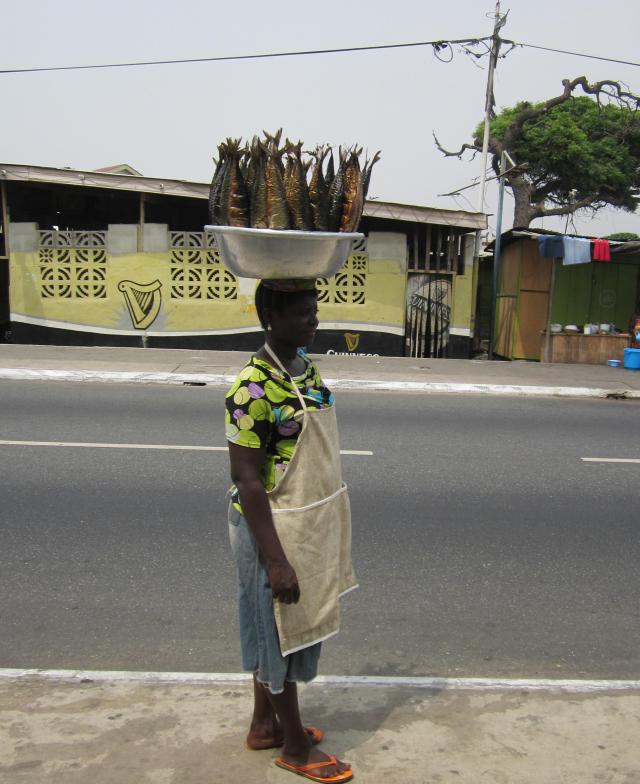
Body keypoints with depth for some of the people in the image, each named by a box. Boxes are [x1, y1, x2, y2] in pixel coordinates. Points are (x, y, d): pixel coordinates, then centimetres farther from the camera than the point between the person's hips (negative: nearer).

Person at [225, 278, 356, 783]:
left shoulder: (306, 368, 3)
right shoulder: (253, 388, -24)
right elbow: (248, 482, -23)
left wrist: (329, 528, 18)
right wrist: (277, 560, -22)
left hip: (310, 524, 9)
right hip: (277, 529, -8)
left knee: (283, 630, 21)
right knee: (280, 635, 10)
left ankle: (265, 724, 41)